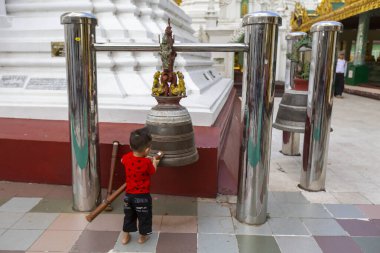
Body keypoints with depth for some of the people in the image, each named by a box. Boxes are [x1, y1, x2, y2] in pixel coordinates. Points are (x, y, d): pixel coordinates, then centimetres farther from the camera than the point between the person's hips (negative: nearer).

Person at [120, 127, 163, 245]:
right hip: (142, 196, -4)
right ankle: (142, 237, 33)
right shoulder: (147, 162, -24)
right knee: (144, 217, 17)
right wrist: (154, 162, 16)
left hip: (129, 194, 5)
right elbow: (152, 171, -3)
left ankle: (125, 236, 36)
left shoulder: (126, 157, -11)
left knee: (129, 215, 23)